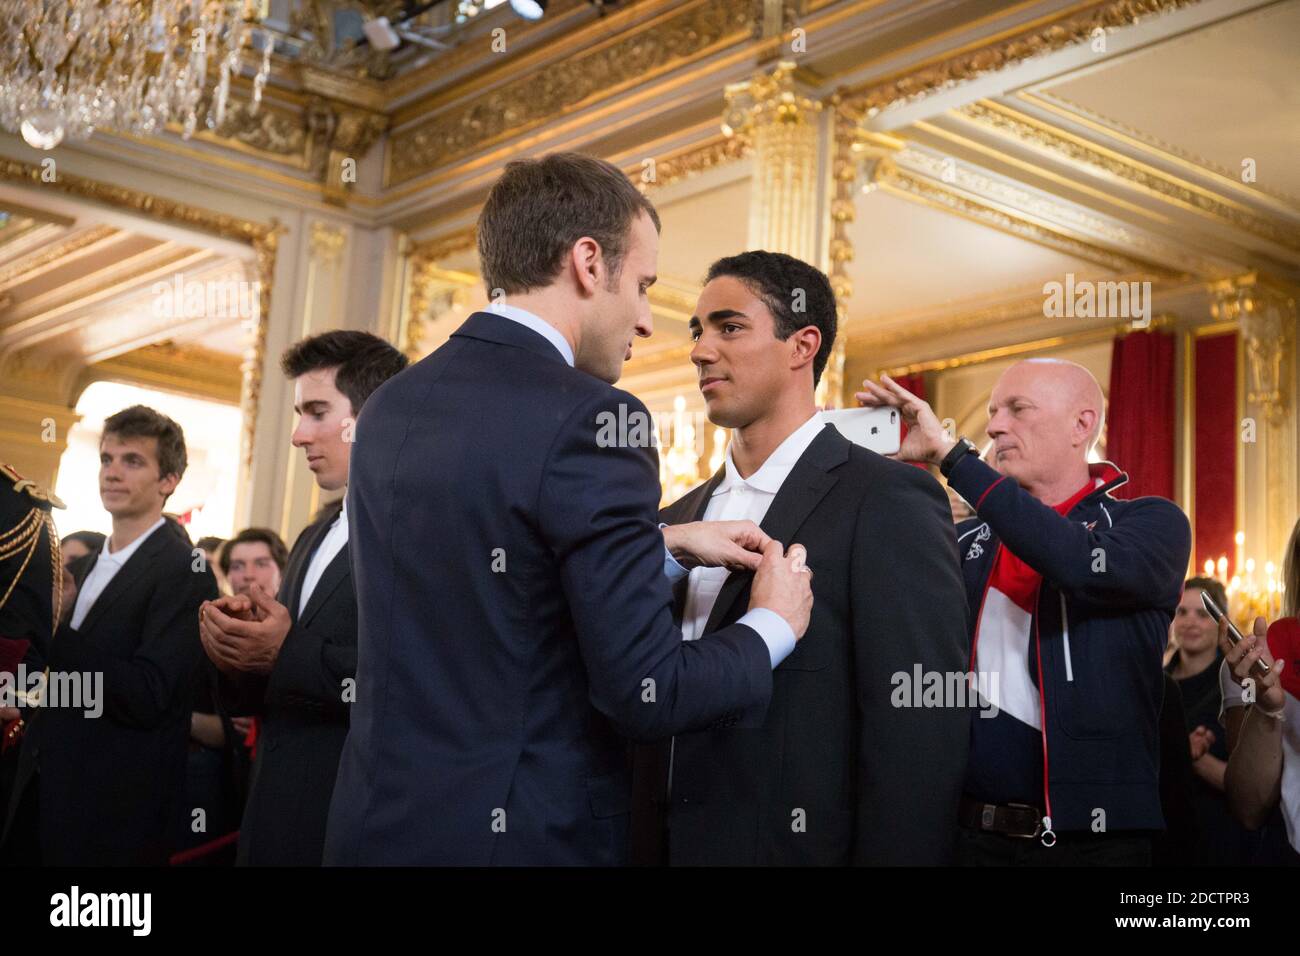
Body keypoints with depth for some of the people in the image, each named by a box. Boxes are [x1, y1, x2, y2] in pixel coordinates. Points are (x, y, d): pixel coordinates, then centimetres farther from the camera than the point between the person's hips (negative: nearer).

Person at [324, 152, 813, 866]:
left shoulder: (390, 407, 5)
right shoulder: (589, 417, -18)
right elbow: (645, 693, -18)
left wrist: (665, 545, 15)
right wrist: (773, 626, -1)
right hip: (524, 833, -7)